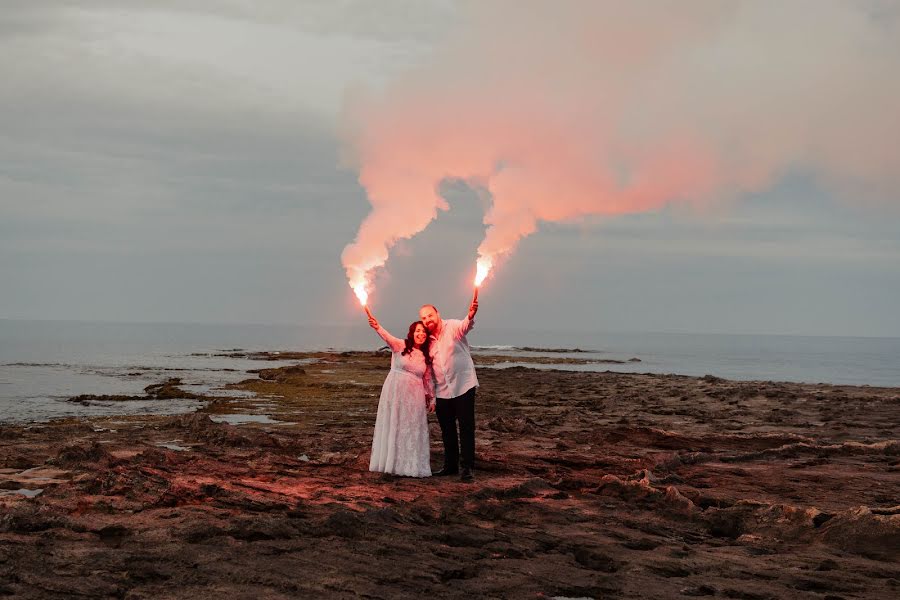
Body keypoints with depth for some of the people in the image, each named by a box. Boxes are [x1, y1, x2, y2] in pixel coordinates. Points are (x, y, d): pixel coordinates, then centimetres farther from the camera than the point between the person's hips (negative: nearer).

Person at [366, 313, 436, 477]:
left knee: (413, 430, 6)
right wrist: (377, 328, -45)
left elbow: (428, 379, 15)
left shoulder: (426, 357, 8)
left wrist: (432, 398, 14)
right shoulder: (400, 346, -5)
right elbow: (388, 338, -25)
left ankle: (412, 465, 14)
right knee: (393, 427, 5)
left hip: (414, 396, 3)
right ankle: (391, 463, 15)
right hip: (394, 393, -3)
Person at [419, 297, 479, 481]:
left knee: (466, 428, -4)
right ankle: (450, 465, 24)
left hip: (463, 386, -6)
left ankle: (466, 467, -1)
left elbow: (465, 326, -32)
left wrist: (471, 315, -55)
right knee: (447, 431, 12)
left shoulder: (453, 327, -8)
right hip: (442, 391, 6)